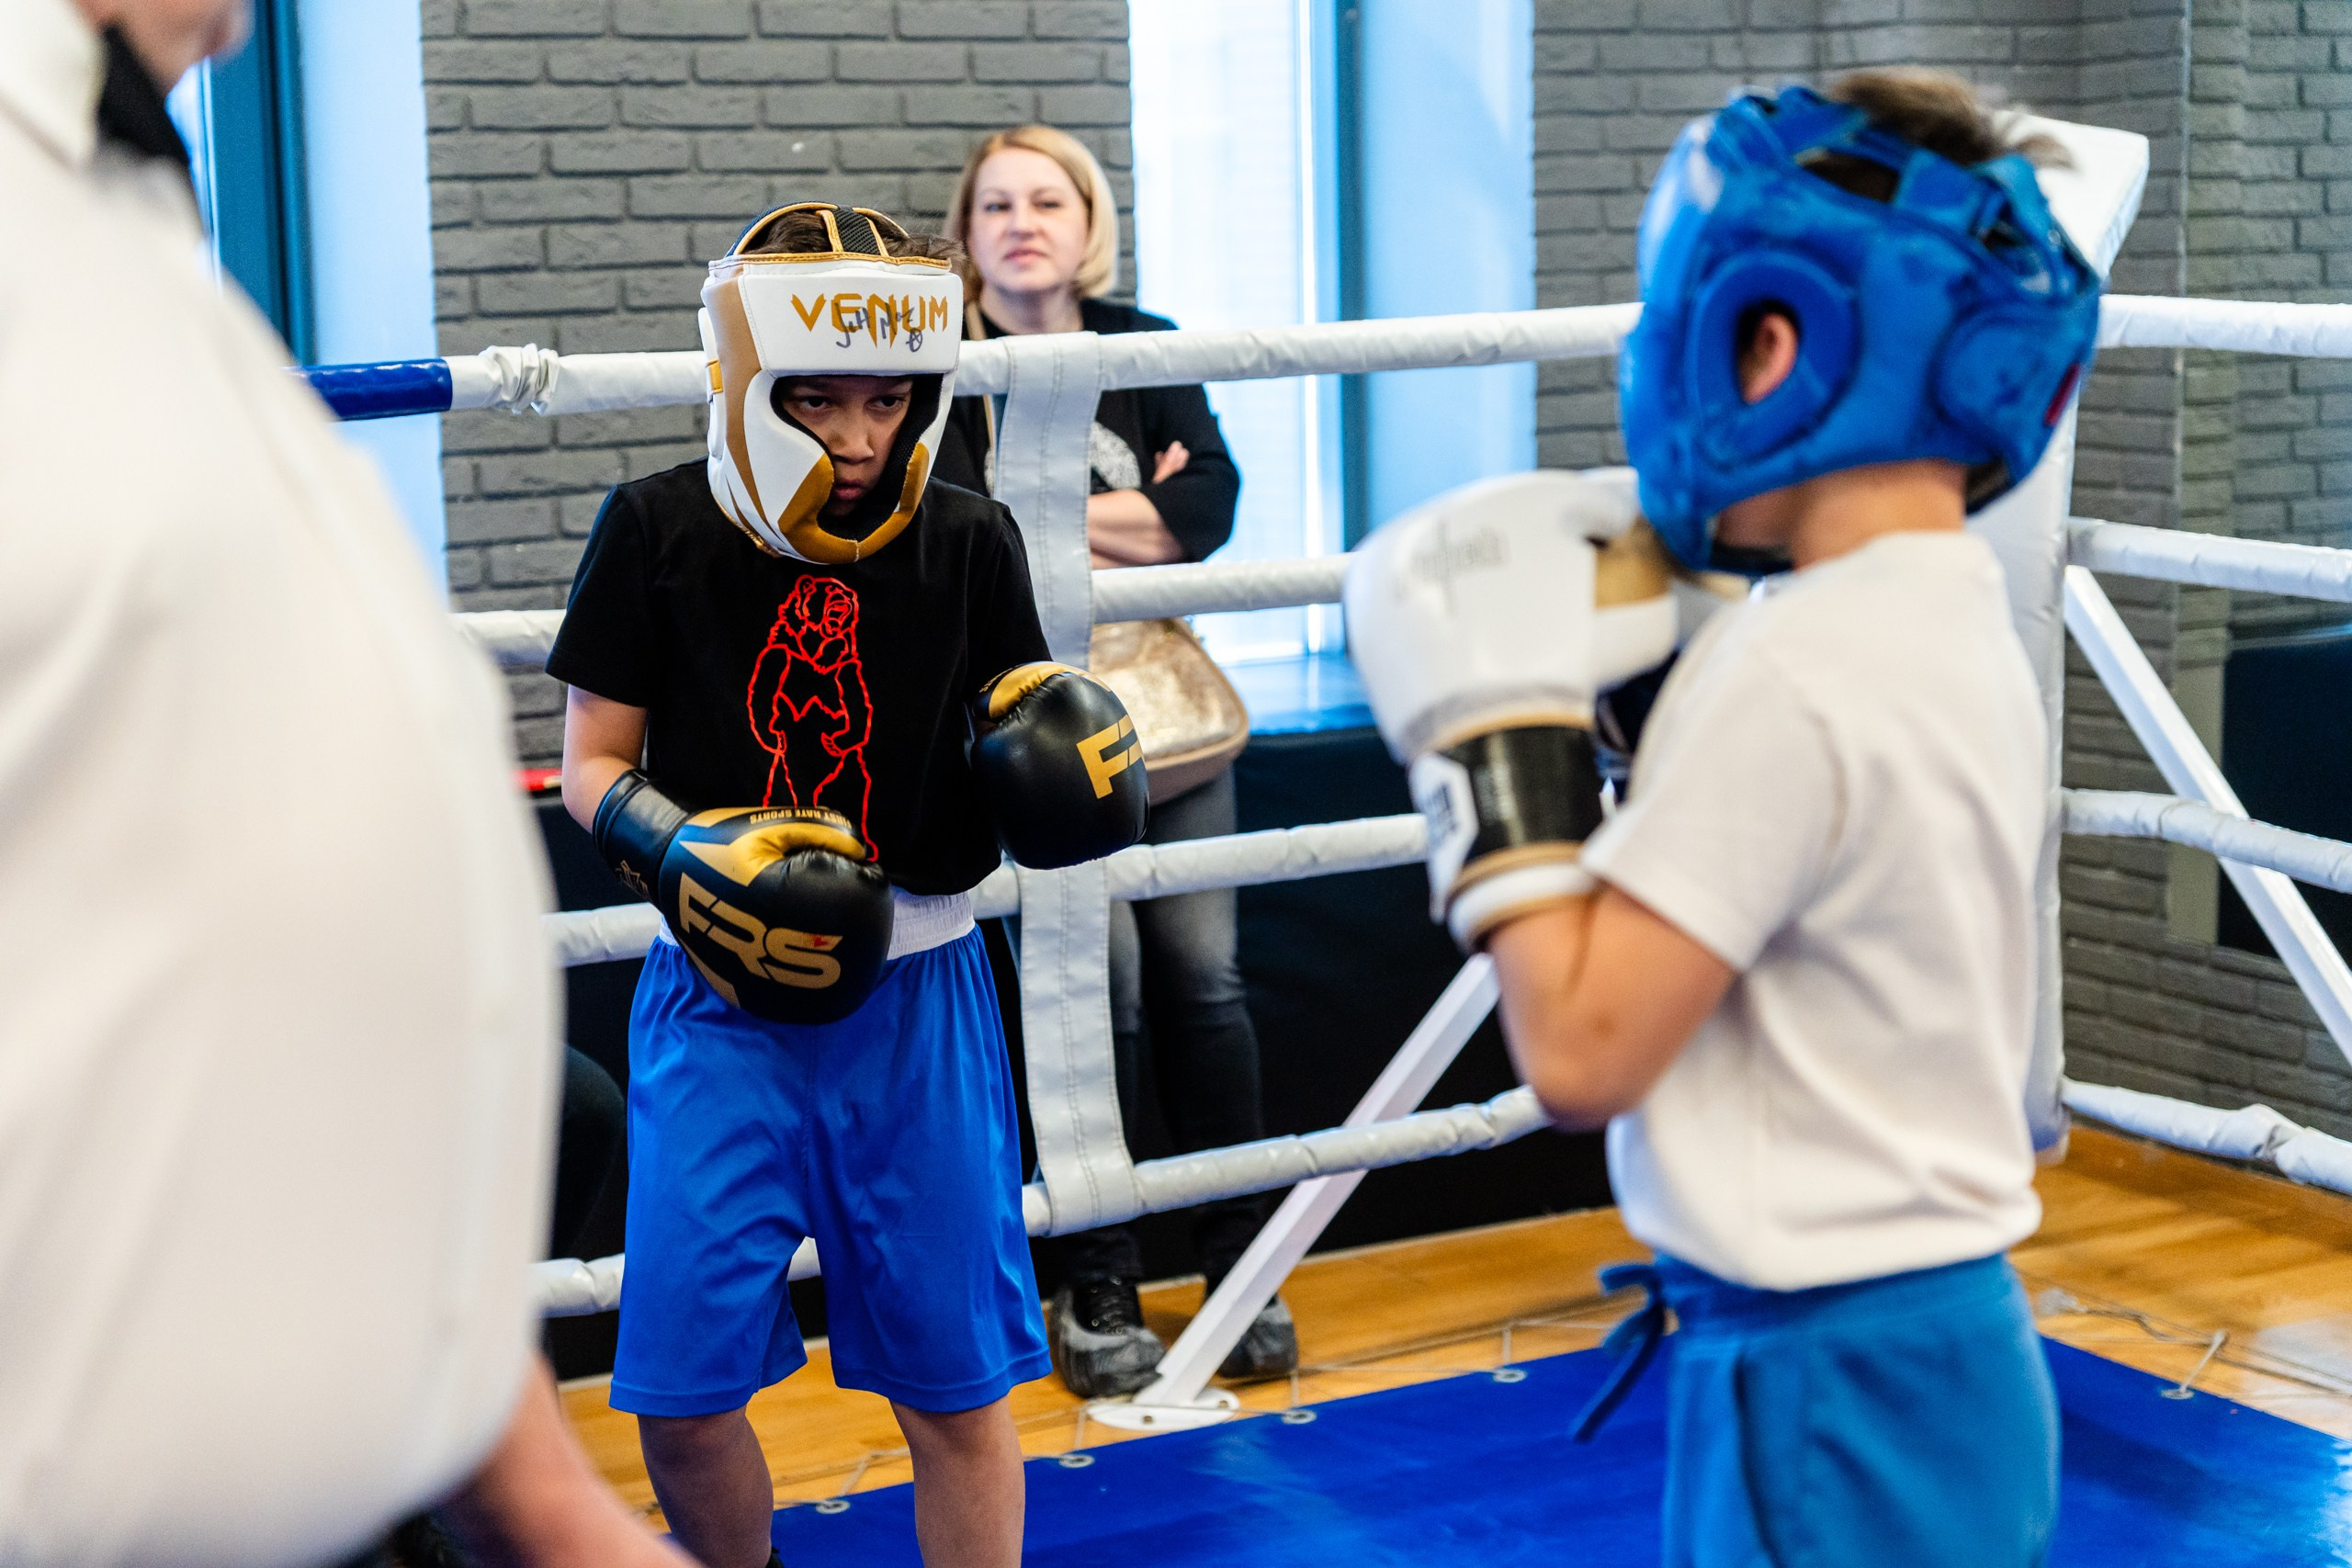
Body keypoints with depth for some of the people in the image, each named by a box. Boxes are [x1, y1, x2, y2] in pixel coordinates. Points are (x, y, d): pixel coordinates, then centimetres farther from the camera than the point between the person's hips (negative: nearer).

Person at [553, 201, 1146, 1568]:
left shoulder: (971, 545, -2)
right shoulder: (661, 533, -5)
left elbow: (1021, 763, 8)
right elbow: (592, 765, 0)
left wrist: (1062, 742, -14)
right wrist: (685, 849, -19)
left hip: (915, 996, 1)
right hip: (722, 1004, 0)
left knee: (957, 1389, 6)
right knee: (682, 1390, 2)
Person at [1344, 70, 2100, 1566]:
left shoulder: (1793, 676, -21)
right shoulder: (1964, 631, 6)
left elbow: (1579, 1051, -18)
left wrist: (1502, 728, -12)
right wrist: (1578, 715, 8)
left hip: (1829, 1387, -9)